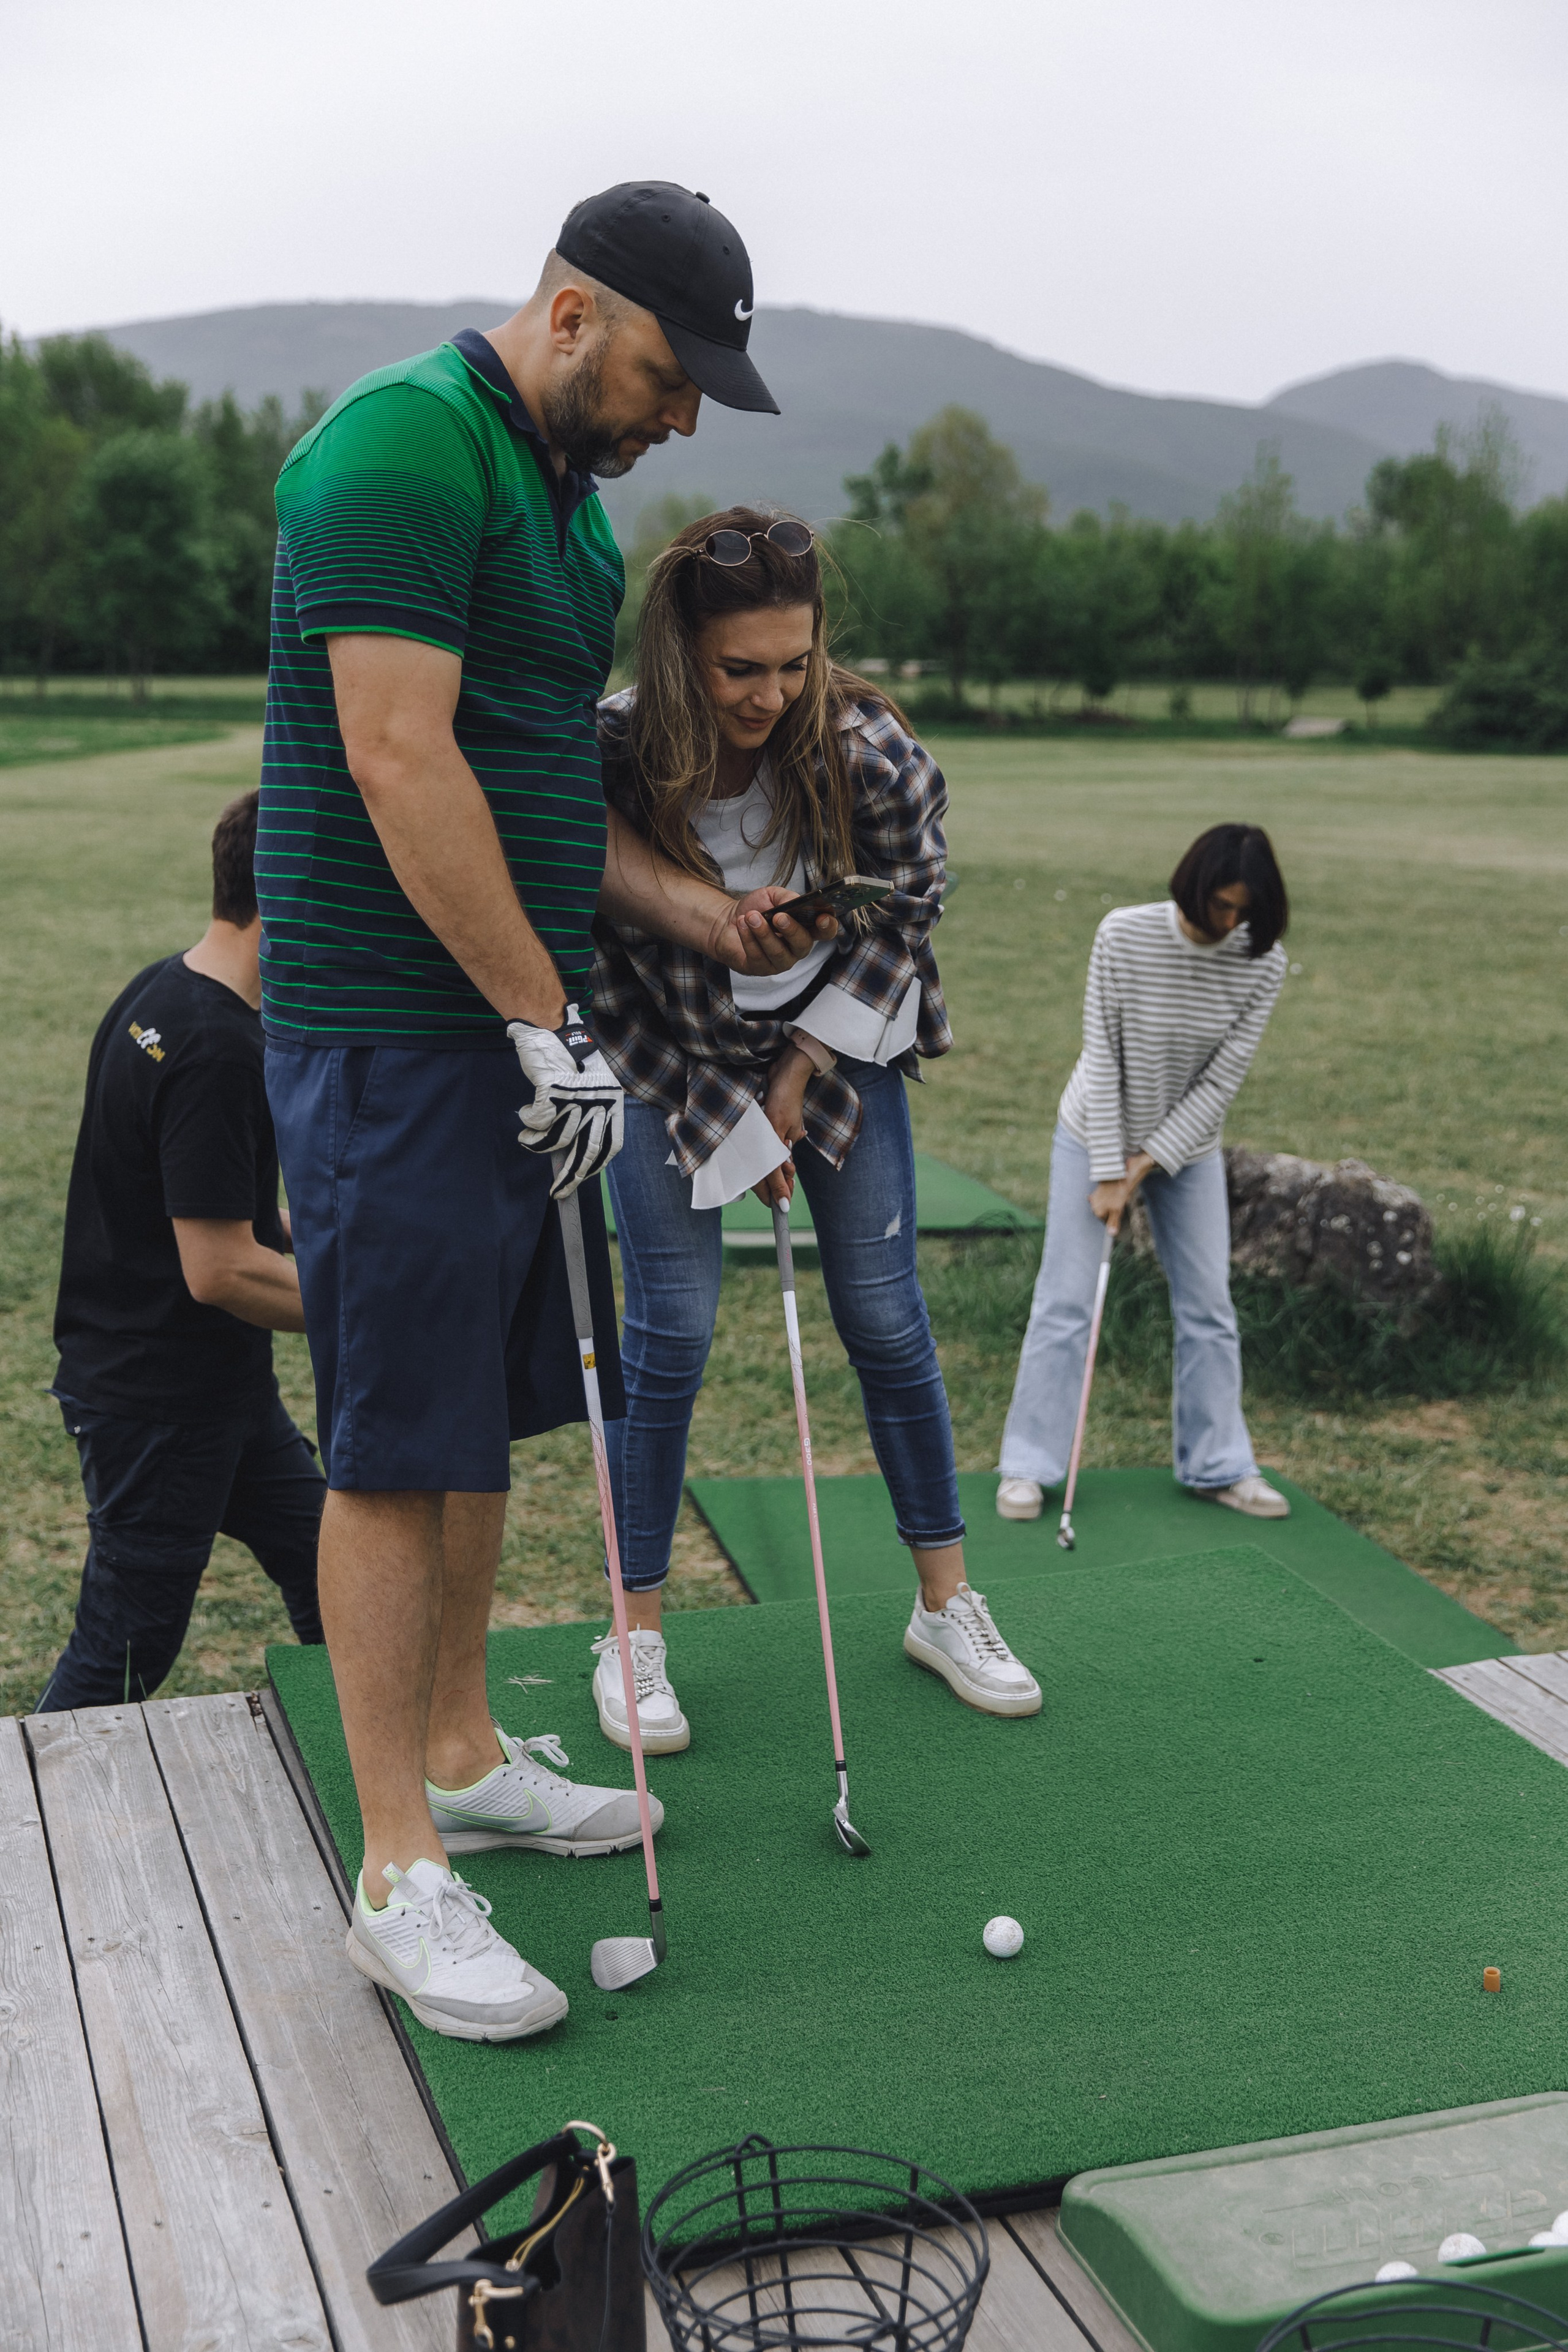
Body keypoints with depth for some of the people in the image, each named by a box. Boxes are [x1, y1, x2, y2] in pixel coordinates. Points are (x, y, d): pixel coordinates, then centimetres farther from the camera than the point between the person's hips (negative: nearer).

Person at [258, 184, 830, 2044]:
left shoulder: (564, 491, 17)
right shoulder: (401, 446, -14)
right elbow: (401, 763, -22)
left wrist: (691, 912, 11)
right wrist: (548, 1019, -19)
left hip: (516, 1028, 10)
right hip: (394, 1036, -10)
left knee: (486, 1422, 16)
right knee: (397, 1449, -4)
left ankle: (463, 1757, 31)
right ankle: (400, 1874, 6)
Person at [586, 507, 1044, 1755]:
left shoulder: (871, 751, -24)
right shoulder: (613, 759, -27)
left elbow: (910, 907, -6)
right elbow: (610, 964, -17)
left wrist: (806, 1069, -9)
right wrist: (737, 1125, -14)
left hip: (842, 1045, 2)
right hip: (673, 1063, -1)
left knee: (887, 1315, 4)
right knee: (670, 1329, -6)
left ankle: (946, 1604, 19)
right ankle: (635, 1640, 8)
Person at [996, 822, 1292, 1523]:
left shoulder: (1263, 963, -16)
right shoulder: (1123, 935, -23)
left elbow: (1223, 1078, -14)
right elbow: (1102, 1055, -19)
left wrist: (1149, 1161, -17)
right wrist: (1108, 1173, -18)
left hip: (1189, 1146, 3)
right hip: (1096, 1135, -2)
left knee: (1208, 1306, 6)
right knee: (1066, 1301, -3)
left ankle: (1218, 1465, 19)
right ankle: (1028, 1465, 6)